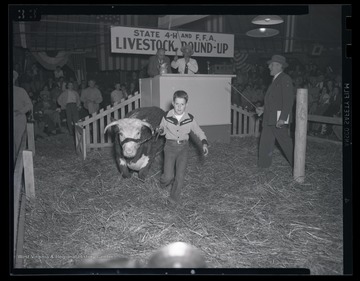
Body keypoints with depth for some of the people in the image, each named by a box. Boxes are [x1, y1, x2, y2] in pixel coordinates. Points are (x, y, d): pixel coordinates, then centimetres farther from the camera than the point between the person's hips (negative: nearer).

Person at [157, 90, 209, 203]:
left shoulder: (190, 119, -9)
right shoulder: (167, 117, -10)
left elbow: (199, 132, 2)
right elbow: (163, 130, 6)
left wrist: (204, 143, -12)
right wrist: (160, 130, -17)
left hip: (183, 147, 1)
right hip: (170, 146, -1)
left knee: (180, 175, -3)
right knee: (168, 176, -8)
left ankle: (174, 196, 19)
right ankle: (164, 181, 29)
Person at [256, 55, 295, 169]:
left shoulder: (285, 79, -11)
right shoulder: (275, 80, 18)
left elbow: (288, 101, -18)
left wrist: (282, 118, -24)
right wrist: (263, 109, 13)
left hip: (278, 118, -9)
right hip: (269, 118, 9)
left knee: (285, 141, -2)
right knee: (265, 141, 10)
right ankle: (264, 164, 19)